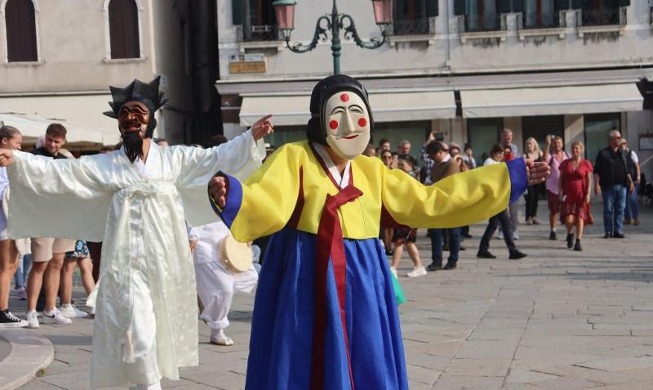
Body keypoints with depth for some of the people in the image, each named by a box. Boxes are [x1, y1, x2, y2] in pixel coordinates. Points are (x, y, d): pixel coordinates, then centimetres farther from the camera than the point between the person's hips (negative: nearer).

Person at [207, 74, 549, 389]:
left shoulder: (372, 171, 12)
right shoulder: (294, 158, -7)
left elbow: (429, 202, 14)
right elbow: (269, 202, -24)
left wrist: (508, 177, 15)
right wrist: (231, 195, -49)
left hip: (362, 290, 6)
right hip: (309, 286, -5)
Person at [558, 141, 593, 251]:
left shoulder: (586, 164, 3)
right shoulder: (565, 163, 7)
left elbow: (589, 180, 4)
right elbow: (561, 179, 10)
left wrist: (588, 194, -5)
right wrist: (560, 192, 2)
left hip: (581, 194, 0)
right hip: (568, 194, 0)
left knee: (580, 217, -3)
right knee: (569, 218, -10)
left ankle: (578, 241, 2)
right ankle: (570, 234, 20)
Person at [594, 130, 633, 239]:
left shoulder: (622, 153, 15)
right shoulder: (603, 153, -3)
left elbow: (626, 170, 21)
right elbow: (596, 171, -6)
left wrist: (630, 181, 11)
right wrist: (596, 184, -14)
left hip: (621, 186, 5)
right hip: (608, 186, -5)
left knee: (620, 209, 2)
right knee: (608, 210, 1)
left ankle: (618, 231, 7)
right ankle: (608, 232, 7)